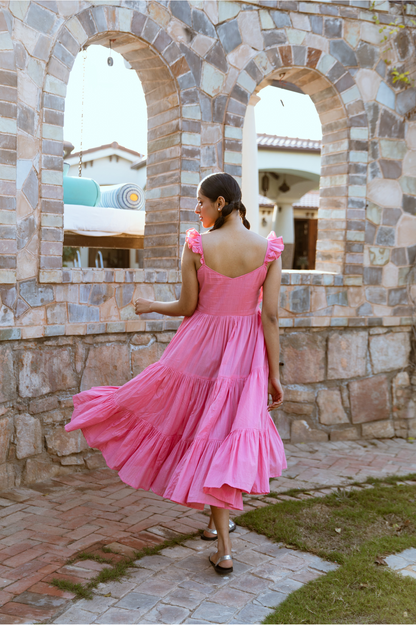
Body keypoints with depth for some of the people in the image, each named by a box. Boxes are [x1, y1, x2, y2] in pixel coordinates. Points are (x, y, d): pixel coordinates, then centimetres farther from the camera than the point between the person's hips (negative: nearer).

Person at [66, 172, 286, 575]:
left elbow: (187, 307, -8)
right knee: (230, 436, 16)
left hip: (202, 345, -1)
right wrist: (274, 375, -3)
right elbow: (270, 317, -9)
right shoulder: (268, 250, -9)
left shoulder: (196, 246, -13)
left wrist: (151, 306, 13)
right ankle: (218, 519, 28)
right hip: (245, 353, 1)